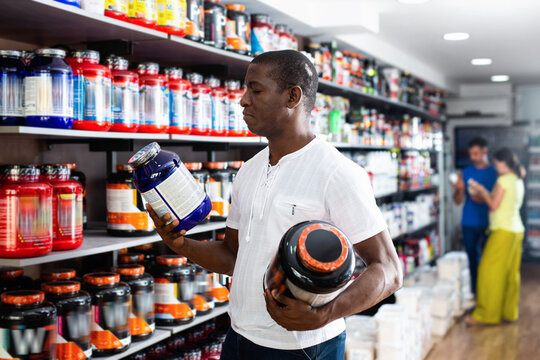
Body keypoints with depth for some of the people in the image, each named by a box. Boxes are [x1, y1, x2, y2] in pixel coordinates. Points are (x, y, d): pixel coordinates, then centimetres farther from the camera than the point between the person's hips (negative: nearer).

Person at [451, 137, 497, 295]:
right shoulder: (466, 172, 8)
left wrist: (483, 198, -17)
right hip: (469, 224, 2)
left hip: (488, 224, -2)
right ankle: (473, 293, 14)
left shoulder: (495, 172, 1)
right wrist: (459, 189, -14)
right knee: (472, 259, 7)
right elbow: (458, 201, 6)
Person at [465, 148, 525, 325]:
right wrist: (484, 192, 19)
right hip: (517, 230, 9)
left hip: (503, 230, -9)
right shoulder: (519, 181, 14)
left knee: (490, 270, -5)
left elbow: (494, 205, -11)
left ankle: (486, 314, -2)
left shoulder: (503, 180, -12)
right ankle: (509, 312, 15)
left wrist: (481, 190, 1)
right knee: (511, 273, 10)